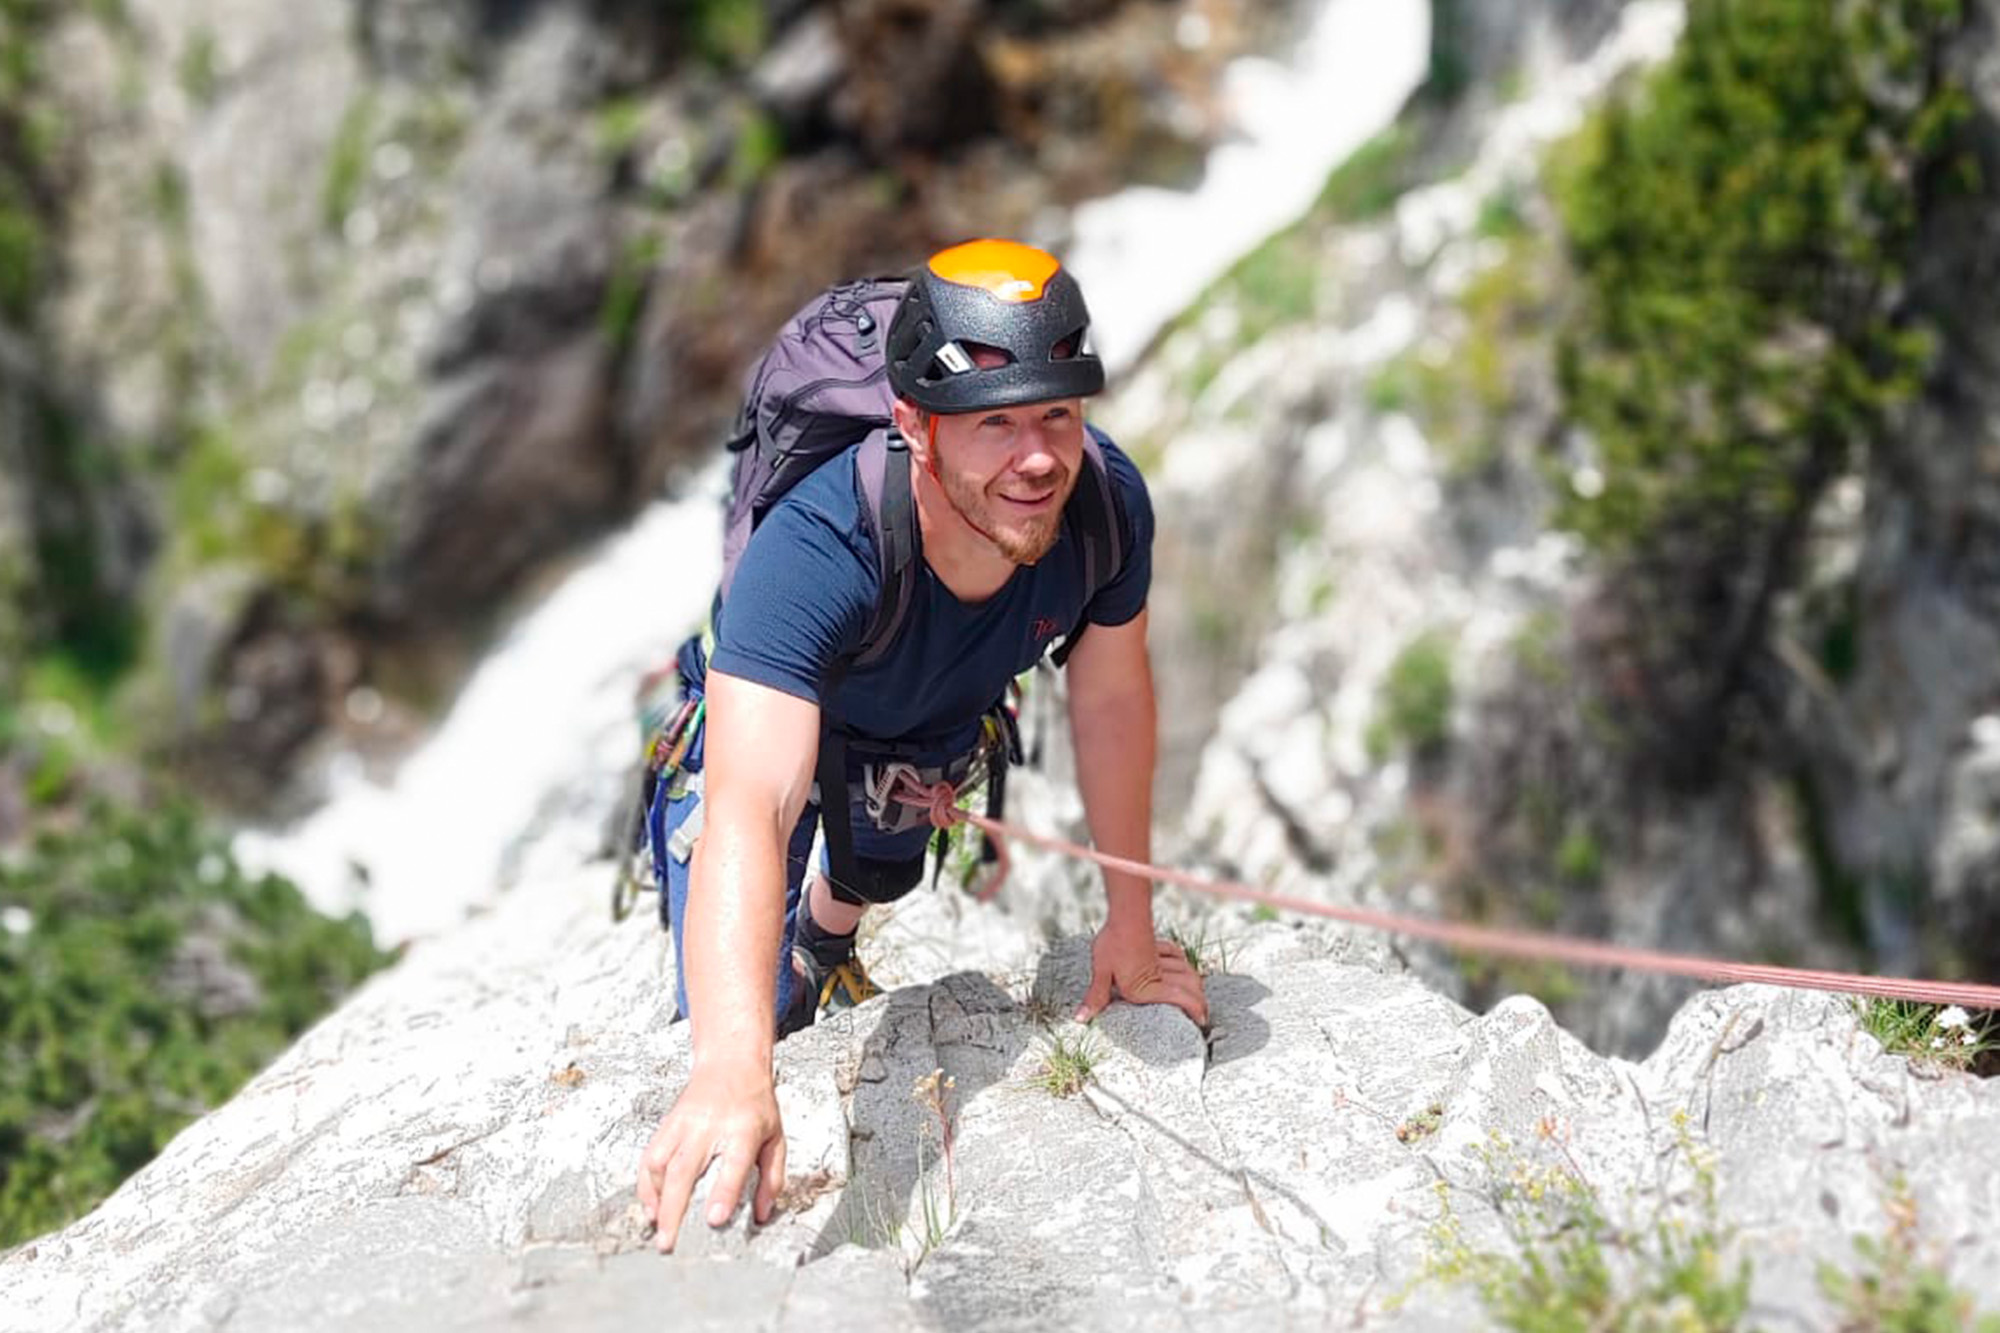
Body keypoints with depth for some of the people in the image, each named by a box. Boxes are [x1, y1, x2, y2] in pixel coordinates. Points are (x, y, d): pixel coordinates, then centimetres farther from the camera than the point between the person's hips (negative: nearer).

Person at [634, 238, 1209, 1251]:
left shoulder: (1106, 502, -35)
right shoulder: (812, 552, -49)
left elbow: (1111, 696, -17)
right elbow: (753, 810, -59)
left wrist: (1127, 927, -10)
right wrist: (732, 1068, -73)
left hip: (938, 730, 4)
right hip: (773, 713, -4)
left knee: (884, 872, 33)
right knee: (747, 1014, -12)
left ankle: (824, 938, 72)